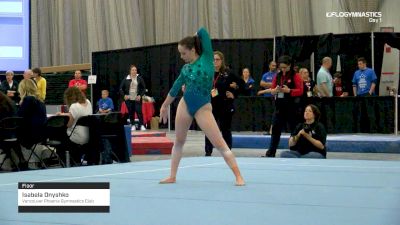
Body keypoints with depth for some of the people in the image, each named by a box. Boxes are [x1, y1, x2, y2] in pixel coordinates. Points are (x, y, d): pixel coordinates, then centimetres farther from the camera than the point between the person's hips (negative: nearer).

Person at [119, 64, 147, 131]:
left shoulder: (139, 79, 1)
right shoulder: (126, 79, 3)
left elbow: (144, 88, 6)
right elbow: (121, 89, 10)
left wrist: (140, 95, -7)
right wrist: (124, 95, -5)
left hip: (137, 99, -1)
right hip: (129, 99, 1)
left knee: (139, 111, -10)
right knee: (131, 112, 3)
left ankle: (142, 125, -3)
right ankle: (133, 125, 14)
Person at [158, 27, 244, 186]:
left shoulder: (207, 58, -6)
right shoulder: (186, 68, 7)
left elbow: (203, 32, -10)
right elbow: (176, 87, 19)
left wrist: (197, 34, 12)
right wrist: (165, 106, 26)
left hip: (202, 107, -5)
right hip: (185, 104, 5)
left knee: (220, 144, -9)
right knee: (179, 142, 14)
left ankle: (238, 176, -9)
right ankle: (172, 177, 26)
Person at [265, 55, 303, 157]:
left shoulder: (295, 76, -5)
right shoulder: (277, 76, 10)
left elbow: (300, 91, -12)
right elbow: (272, 90, 12)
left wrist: (289, 90, -23)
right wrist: (275, 90, -10)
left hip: (292, 108, -5)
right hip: (279, 107, 5)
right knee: (275, 130, 4)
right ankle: (270, 153, 6)